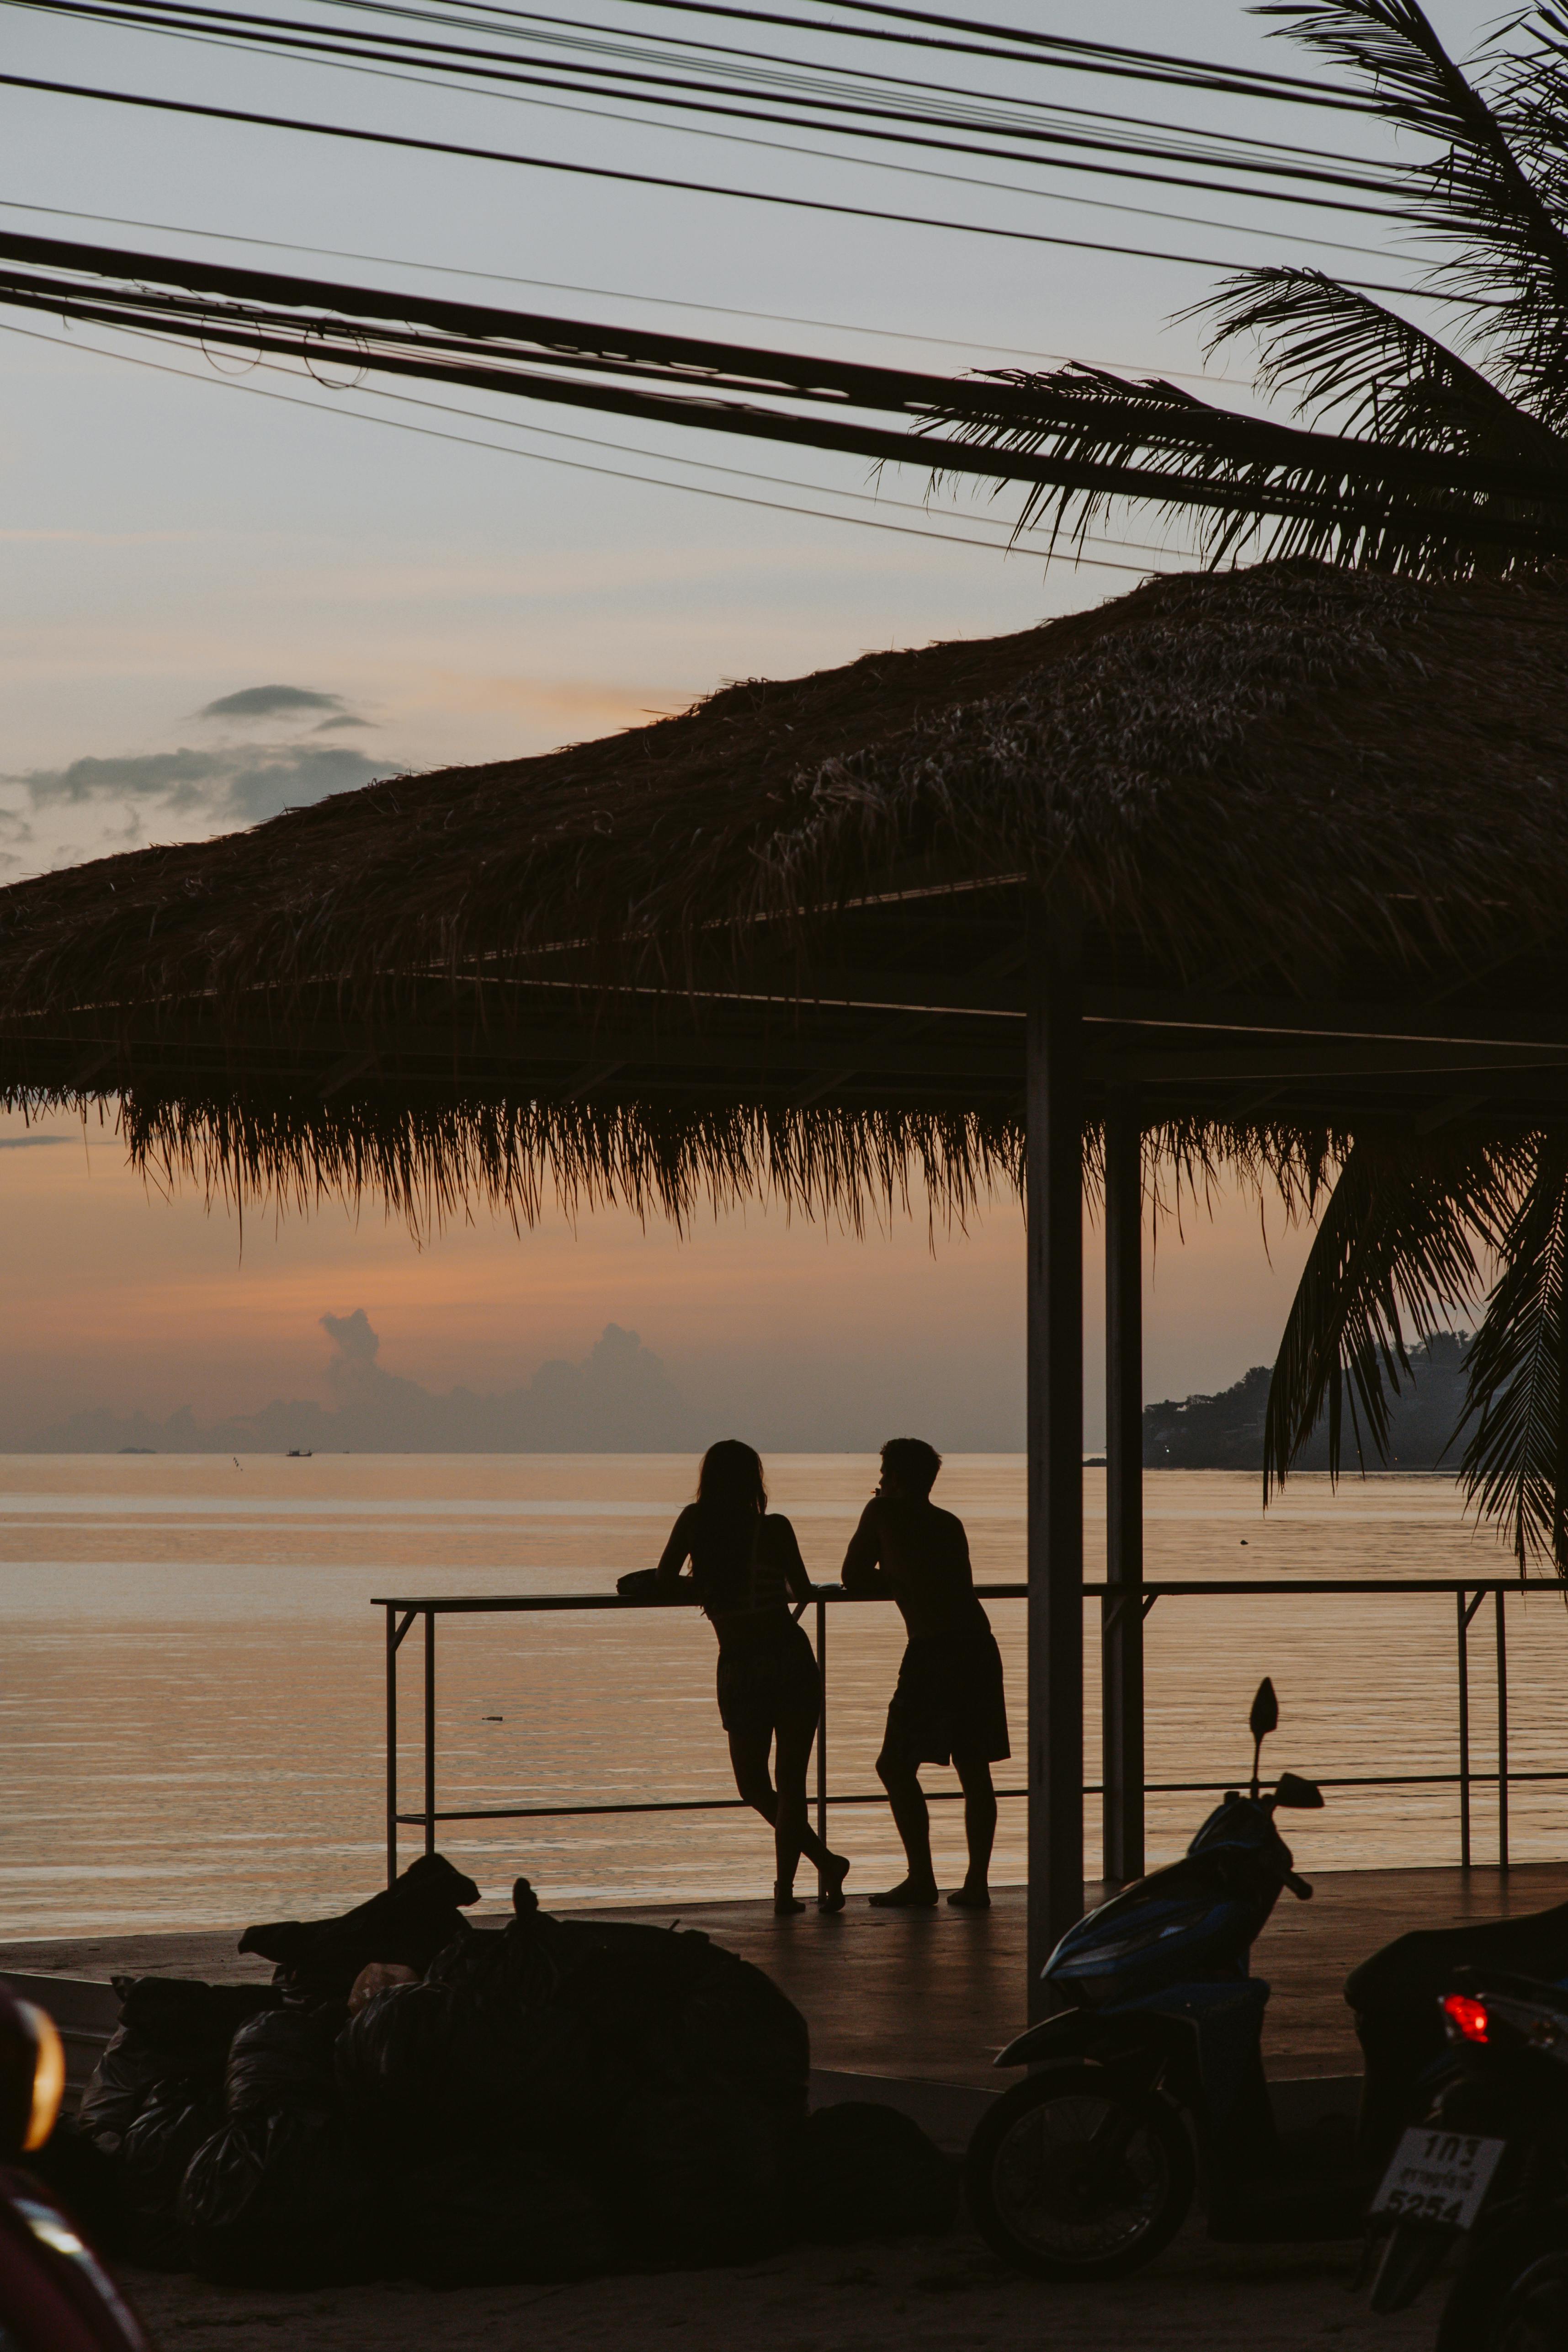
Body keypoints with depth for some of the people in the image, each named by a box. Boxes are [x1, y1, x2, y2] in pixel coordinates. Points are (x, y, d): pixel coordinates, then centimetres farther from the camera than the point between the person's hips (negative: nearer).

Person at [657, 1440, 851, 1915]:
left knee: (754, 1784, 17)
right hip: (789, 1657, -1)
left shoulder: (695, 1521, 0)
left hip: (739, 1669, 1)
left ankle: (824, 1861, 10)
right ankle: (785, 1886, -2)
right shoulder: (773, 1527, -3)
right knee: (791, 1781, 4)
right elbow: (804, 1591, 5)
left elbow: (665, 1584, 5)